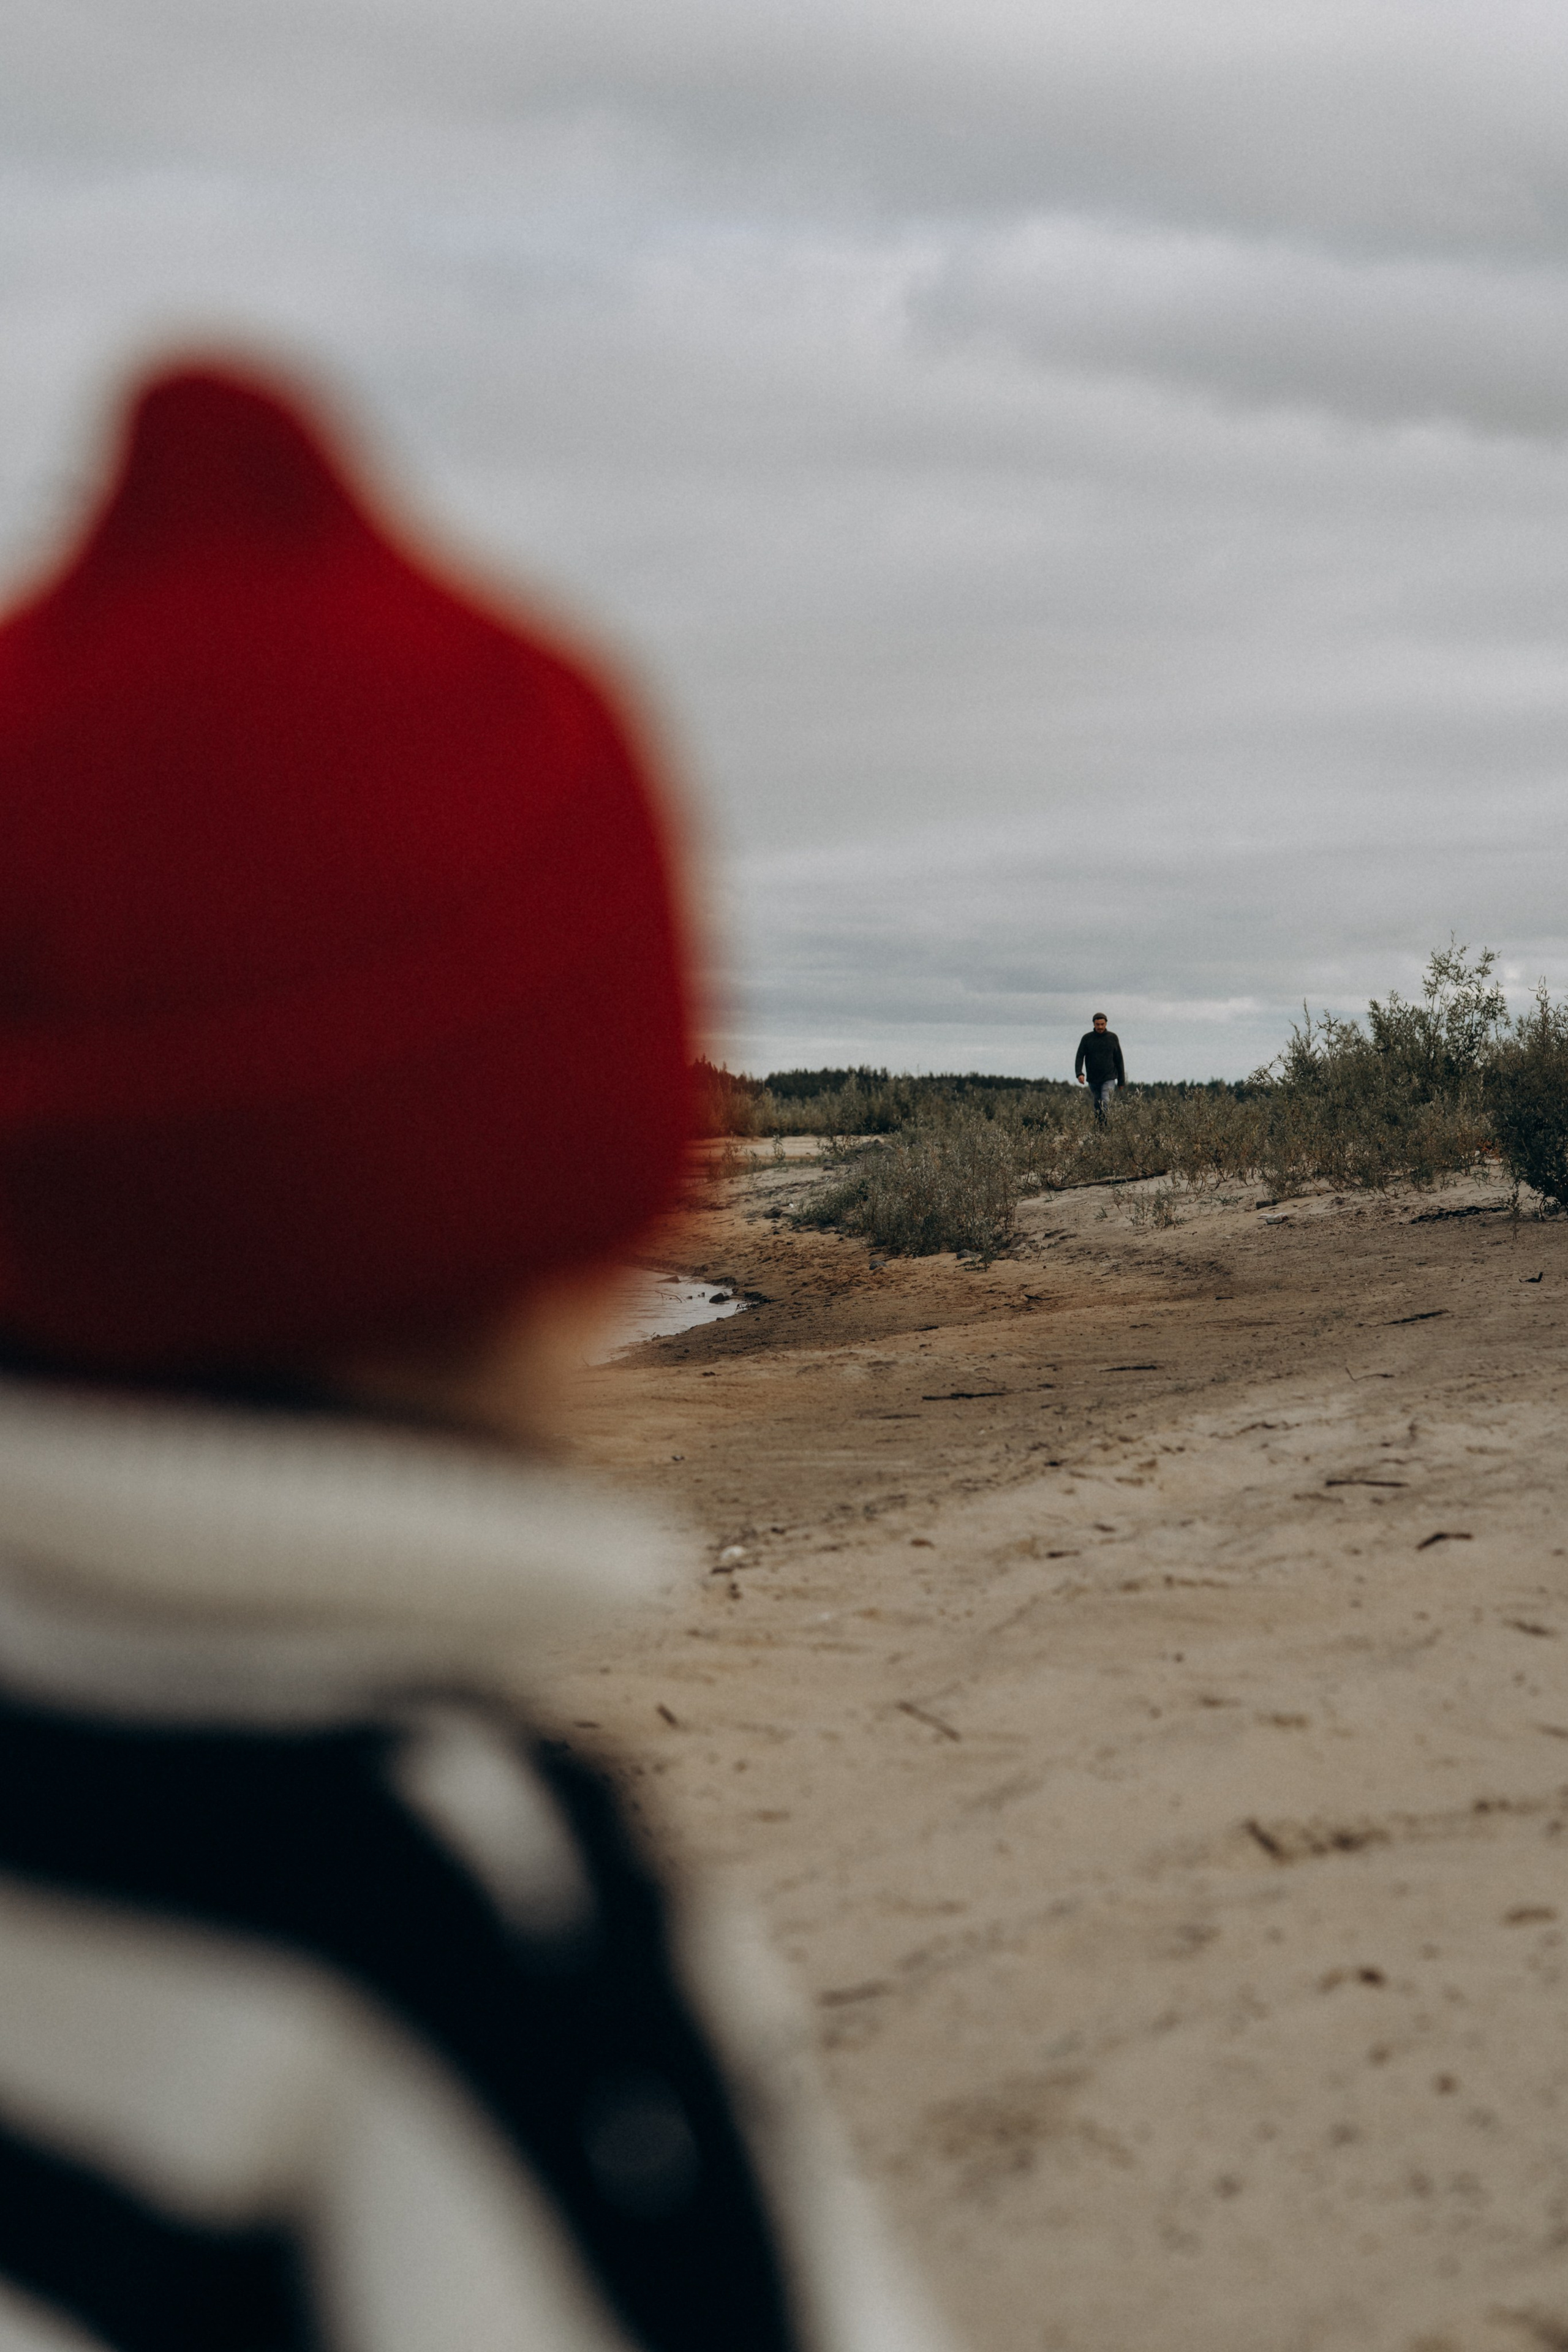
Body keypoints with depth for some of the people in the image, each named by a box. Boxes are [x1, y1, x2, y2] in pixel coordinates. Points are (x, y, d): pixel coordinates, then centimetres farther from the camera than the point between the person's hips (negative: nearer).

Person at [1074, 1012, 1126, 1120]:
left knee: (1106, 1104, -18)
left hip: (1109, 1079, -2)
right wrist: (1079, 1073, -23)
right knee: (1098, 1107, 9)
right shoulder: (1087, 1038, 0)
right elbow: (1080, 1057, -5)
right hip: (1093, 1079, 2)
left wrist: (1121, 1081, 5)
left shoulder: (1113, 1038, 0)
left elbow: (1119, 1060, 5)